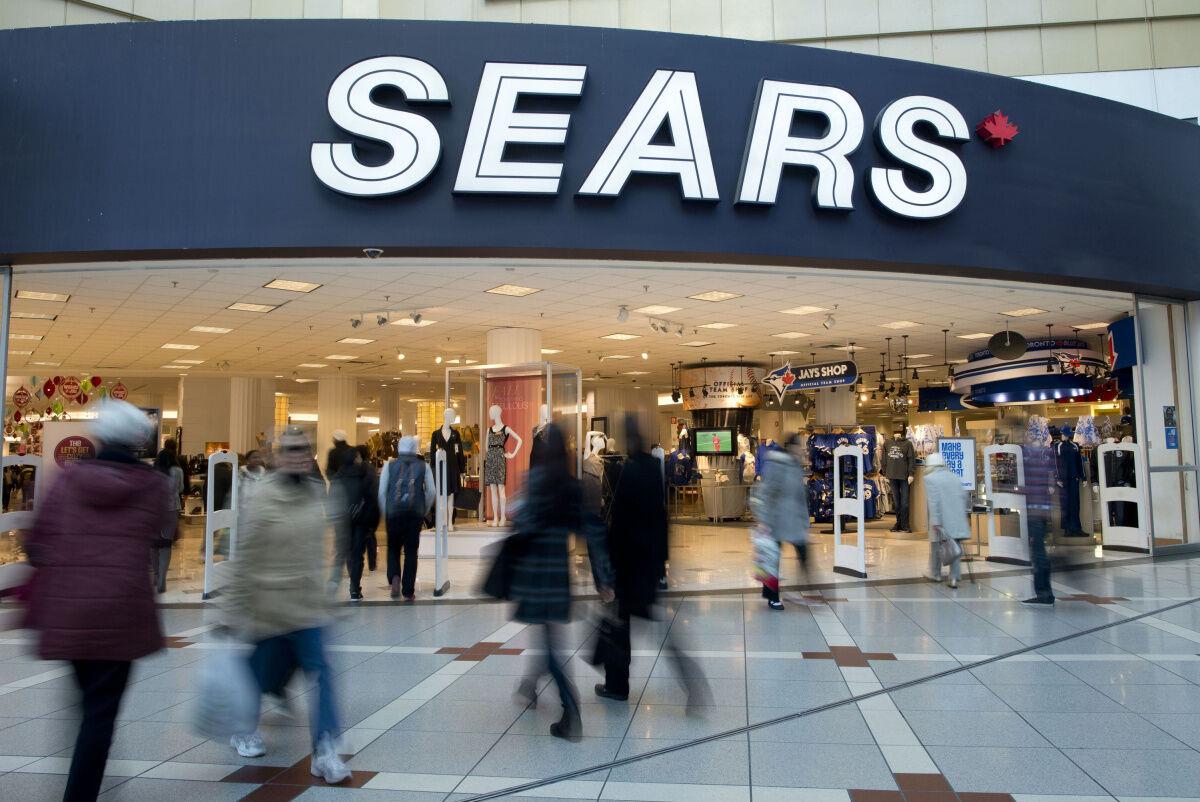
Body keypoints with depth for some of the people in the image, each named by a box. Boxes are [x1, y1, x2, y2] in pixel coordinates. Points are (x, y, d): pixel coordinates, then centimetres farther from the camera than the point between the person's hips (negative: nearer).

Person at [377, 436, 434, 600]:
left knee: (393, 548, 14)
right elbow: (432, 491, 1)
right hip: (415, 513, 0)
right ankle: (408, 591, 6)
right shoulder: (424, 466, 6)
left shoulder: (389, 465, 6)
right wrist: (424, 512, 13)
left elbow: (382, 492, 1)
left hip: (393, 513, 0)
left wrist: (385, 513, 10)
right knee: (411, 551, 7)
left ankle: (394, 577, -12)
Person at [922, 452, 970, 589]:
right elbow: (964, 497, 13)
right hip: (957, 520, 5)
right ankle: (954, 578, 2)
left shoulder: (930, 479, -7)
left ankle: (936, 574, 26)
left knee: (936, 547, 12)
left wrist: (935, 521, -17)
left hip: (941, 521, -5)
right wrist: (963, 515, 19)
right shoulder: (956, 477, 12)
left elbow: (933, 502, -15)